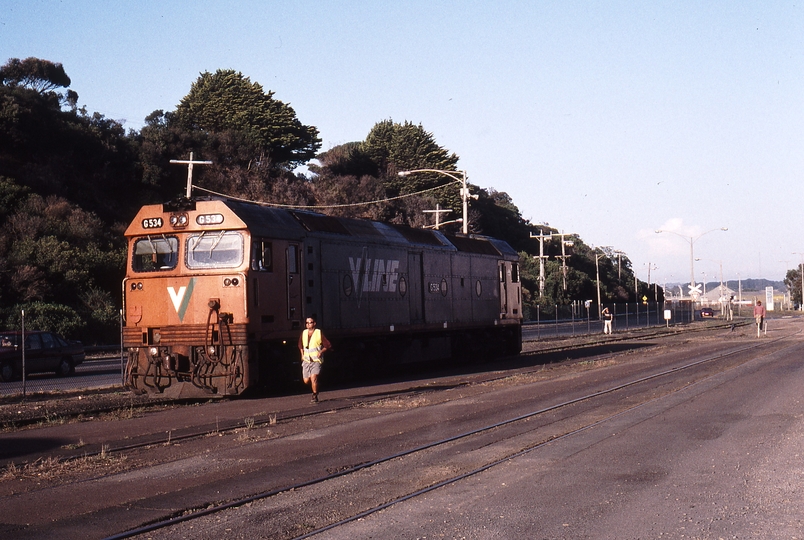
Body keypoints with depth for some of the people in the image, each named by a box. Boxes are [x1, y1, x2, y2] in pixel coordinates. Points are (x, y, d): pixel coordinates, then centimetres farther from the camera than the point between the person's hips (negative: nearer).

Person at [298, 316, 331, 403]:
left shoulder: (319, 333, -4)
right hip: (306, 360, 5)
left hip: (316, 360, -5)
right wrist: (302, 354, 15)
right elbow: (300, 345, 28)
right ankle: (315, 387, 34)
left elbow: (328, 345, 0)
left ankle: (315, 396, -8)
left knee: (313, 377, -22)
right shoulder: (303, 333, 9)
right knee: (306, 381, 2)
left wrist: (321, 351, -14)